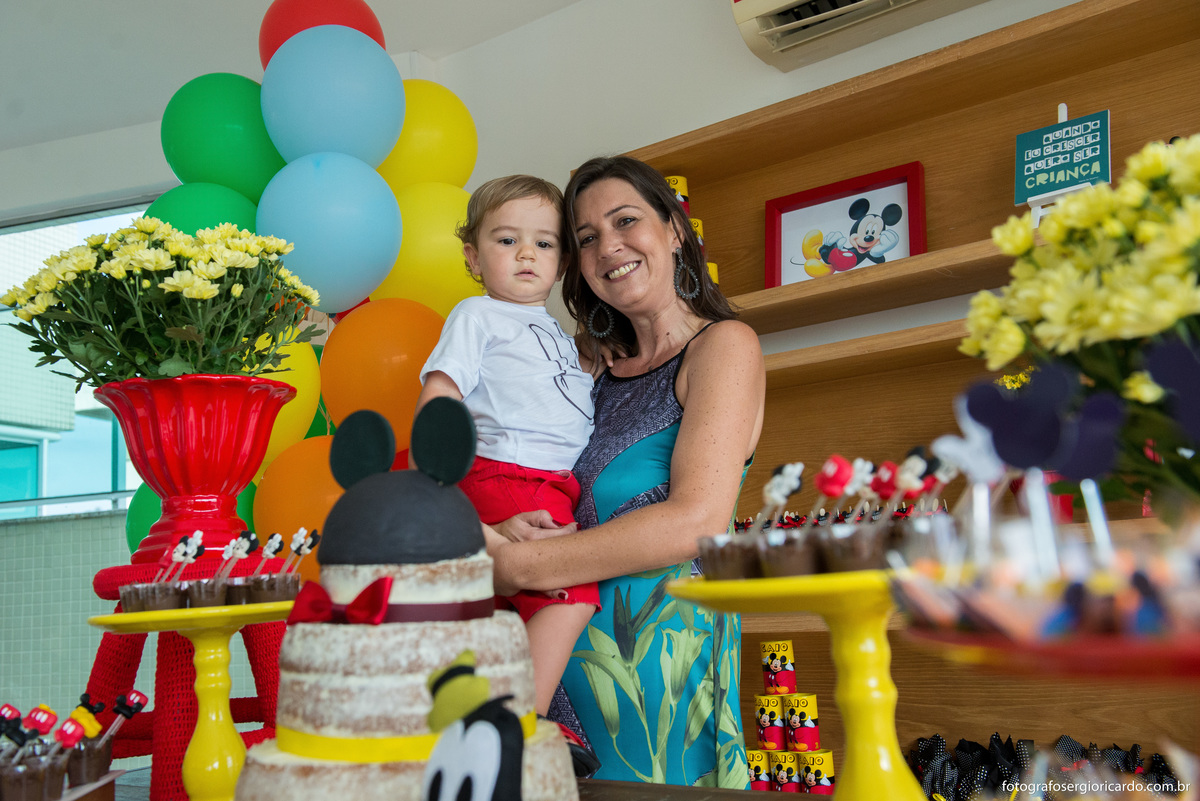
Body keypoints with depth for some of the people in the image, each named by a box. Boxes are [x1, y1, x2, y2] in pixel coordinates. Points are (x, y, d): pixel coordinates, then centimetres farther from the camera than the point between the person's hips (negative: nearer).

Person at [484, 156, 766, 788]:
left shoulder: (723, 345, -4)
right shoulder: (605, 374, 16)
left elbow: (698, 521, -18)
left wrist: (515, 564, -18)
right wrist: (500, 533, -13)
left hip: (663, 642, -6)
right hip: (575, 645, 6)